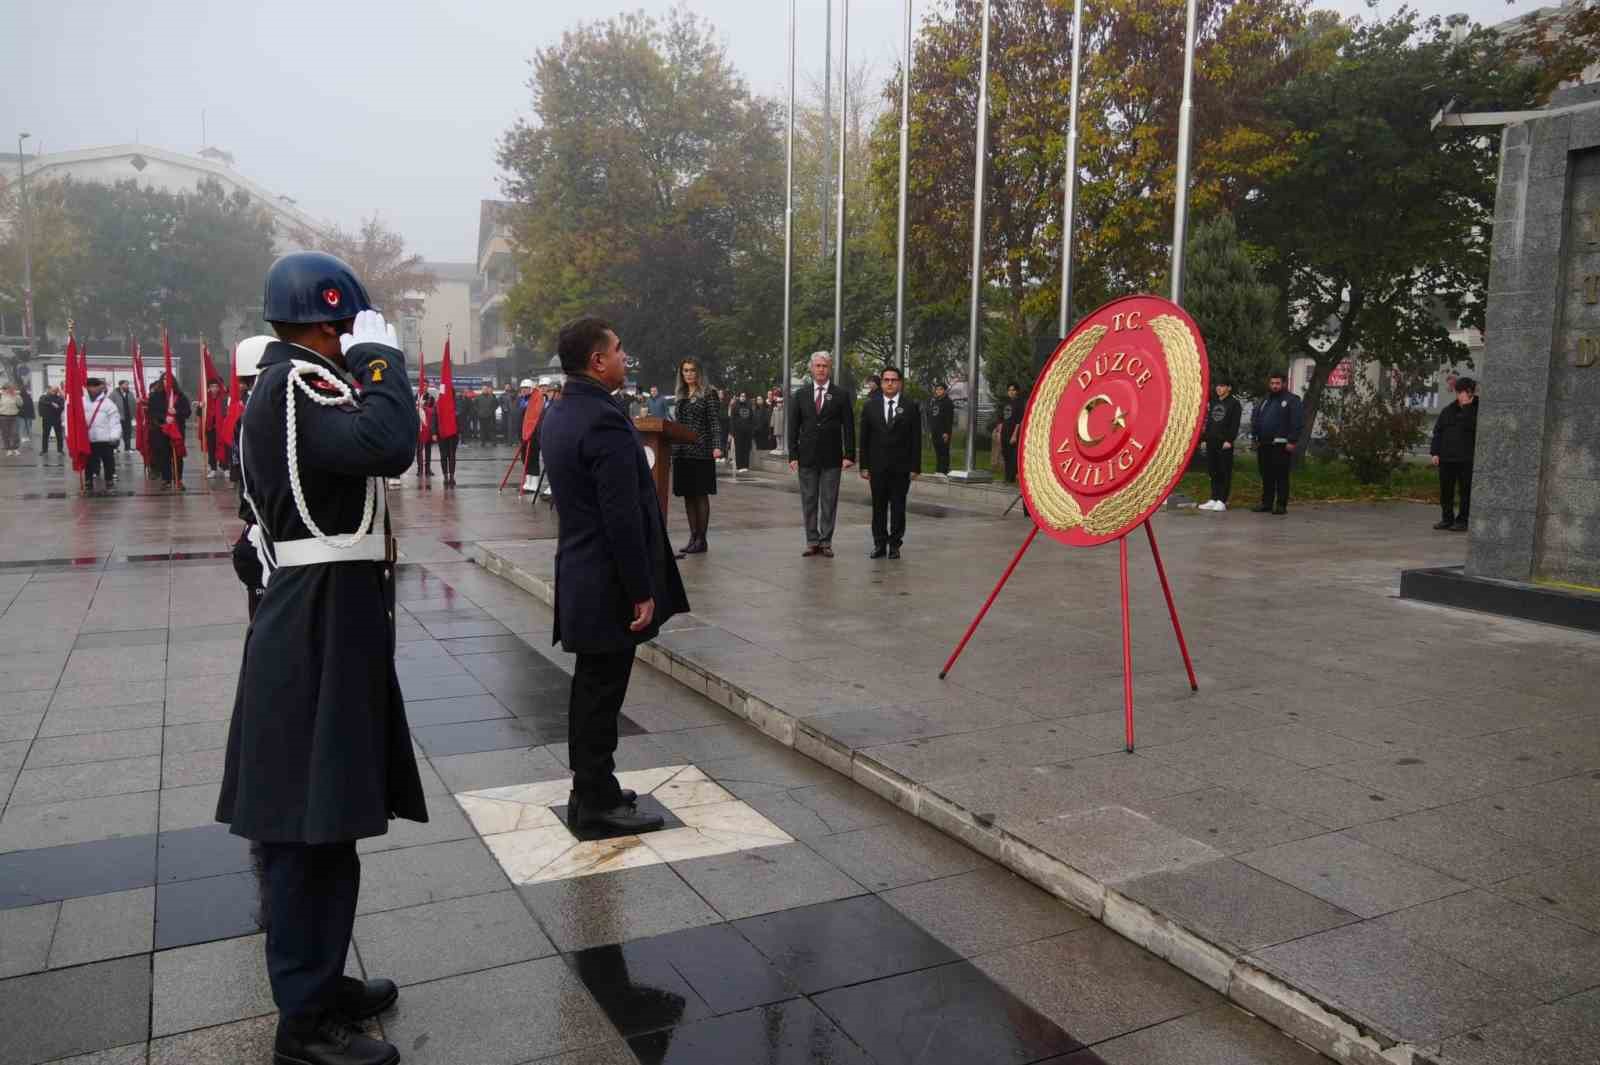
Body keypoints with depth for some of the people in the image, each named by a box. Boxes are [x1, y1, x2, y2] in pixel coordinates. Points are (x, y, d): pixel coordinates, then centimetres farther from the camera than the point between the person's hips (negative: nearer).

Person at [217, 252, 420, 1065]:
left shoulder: (290, 386, 17)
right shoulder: (294, 386, -15)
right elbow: (388, 445, -31)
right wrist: (380, 353, -19)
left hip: (322, 622, 11)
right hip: (319, 630, -11)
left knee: (318, 822, 18)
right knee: (309, 826, -1)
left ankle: (317, 981, 32)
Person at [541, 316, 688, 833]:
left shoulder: (558, 413, 10)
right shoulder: (606, 421, -21)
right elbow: (623, 517, -23)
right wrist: (642, 592, -17)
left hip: (578, 573, 10)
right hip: (608, 584, -10)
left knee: (592, 689, 17)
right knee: (602, 693, 0)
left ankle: (589, 789, 29)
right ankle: (598, 802, 12)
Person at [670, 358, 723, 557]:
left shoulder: (709, 394, -2)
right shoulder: (681, 396, 16)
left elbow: (715, 422, -8)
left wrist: (717, 446, -19)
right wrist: (673, 448, 16)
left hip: (701, 451, -6)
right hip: (681, 452, 6)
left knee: (701, 494, -2)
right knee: (688, 495, 8)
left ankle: (701, 539, 4)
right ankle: (693, 536, 15)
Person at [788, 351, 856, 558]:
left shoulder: (841, 395, 2)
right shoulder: (800, 394, 6)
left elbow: (848, 427, 0)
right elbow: (793, 427, 5)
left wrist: (849, 455, -7)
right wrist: (792, 455, -1)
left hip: (831, 457, -1)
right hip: (807, 456, 2)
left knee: (829, 501, 3)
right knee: (809, 501, 5)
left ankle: (826, 542, 10)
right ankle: (812, 541, 12)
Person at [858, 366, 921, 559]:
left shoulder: (911, 407, 2)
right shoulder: (869, 407, 6)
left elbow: (916, 439, 0)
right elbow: (864, 439, 6)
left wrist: (915, 467, -5)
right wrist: (864, 466, 1)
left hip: (901, 467, -1)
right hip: (877, 467, 1)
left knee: (898, 507, 4)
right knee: (878, 507, 5)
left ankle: (895, 544, 11)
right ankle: (879, 544, 13)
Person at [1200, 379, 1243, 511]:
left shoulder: (1234, 404, -2)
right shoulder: (1213, 402, 17)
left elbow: (1235, 425, -9)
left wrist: (1229, 440, -17)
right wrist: (1206, 437, 10)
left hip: (1225, 442, -6)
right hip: (1211, 442, 6)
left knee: (1225, 472, -3)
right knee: (1213, 471, 8)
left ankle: (1222, 501, -1)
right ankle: (1214, 499, 14)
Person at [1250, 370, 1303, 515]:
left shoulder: (1291, 400, -1)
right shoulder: (1264, 400, 20)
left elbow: (1297, 422, -9)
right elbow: (1254, 419, 21)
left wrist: (1292, 441, -15)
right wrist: (1254, 438, 13)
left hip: (1281, 445, -6)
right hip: (1264, 444, 6)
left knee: (1281, 476, -5)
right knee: (1266, 476, 10)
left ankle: (1281, 505, -1)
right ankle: (1266, 503, 17)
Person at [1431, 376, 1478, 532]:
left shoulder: (1476, 410, -1)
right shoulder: (1448, 411, 12)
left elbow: (1470, 426, -18)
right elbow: (1437, 431, 12)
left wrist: (1467, 407, -17)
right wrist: (1435, 452, 5)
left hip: (1466, 459, -4)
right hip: (1446, 457, 4)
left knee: (1465, 490, 0)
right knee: (1445, 490, 8)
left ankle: (1462, 520, 6)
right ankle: (1447, 518, 18)